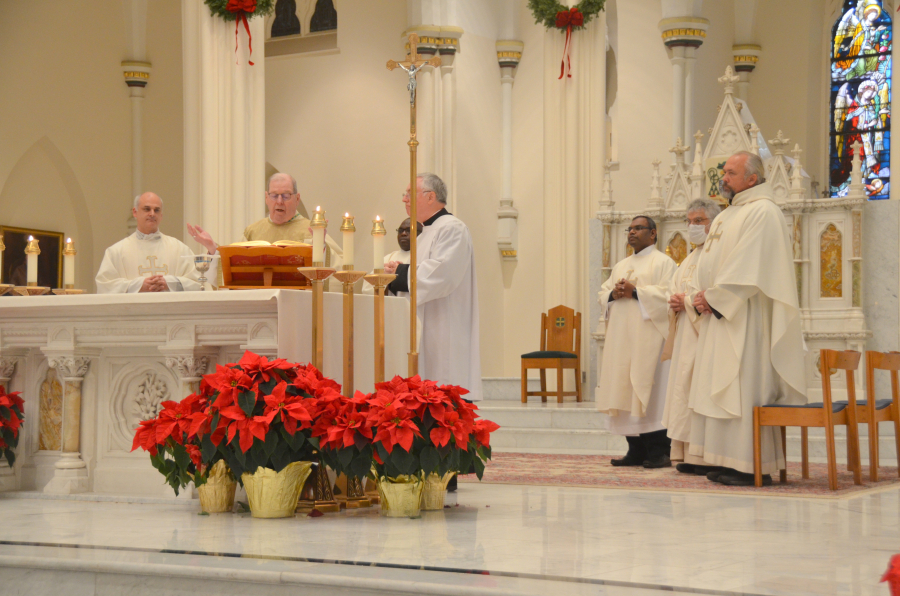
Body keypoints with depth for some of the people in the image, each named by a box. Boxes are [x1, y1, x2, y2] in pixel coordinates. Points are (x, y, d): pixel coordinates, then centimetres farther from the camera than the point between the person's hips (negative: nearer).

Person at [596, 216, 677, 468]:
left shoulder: (663, 262, 2)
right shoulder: (621, 266, 23)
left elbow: (667, 294, -12)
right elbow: (602, 294, 18)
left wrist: (635, 292, -16)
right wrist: (613, 294, -4)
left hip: (648, 338, -7)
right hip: (622, 341, 7)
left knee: (649, 393, -10)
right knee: (626, 394, 2)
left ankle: (659, 452, -8)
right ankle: (636, 451, 6)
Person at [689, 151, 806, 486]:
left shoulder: (762, 212, -11)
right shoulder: (728, 215, 20)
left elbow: (748, 270, -19)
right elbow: (712, 265, 21)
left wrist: (714, 298, -16)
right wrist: (703, 296, 3)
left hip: (744, 319, -10)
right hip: (720, 316, 10)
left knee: (745, 387, -10)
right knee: (722, 389, 7)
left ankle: (755, 468, -8)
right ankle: (733, 463, 10)